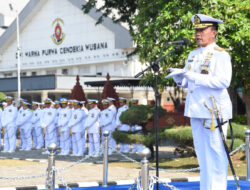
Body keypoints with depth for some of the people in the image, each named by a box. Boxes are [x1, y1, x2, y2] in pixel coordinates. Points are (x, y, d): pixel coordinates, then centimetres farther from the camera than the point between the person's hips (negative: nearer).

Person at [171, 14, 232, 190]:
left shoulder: (221, 55, -7)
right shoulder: (193, 55, 17)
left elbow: (223, 81, -20)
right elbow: (186, 82, 22)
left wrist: (195, 77, -25)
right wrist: (179, 77, -2)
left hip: (214, 111, -8)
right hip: (196, 110, 8)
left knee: (216, 154, -5)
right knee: (202, 154, 12)